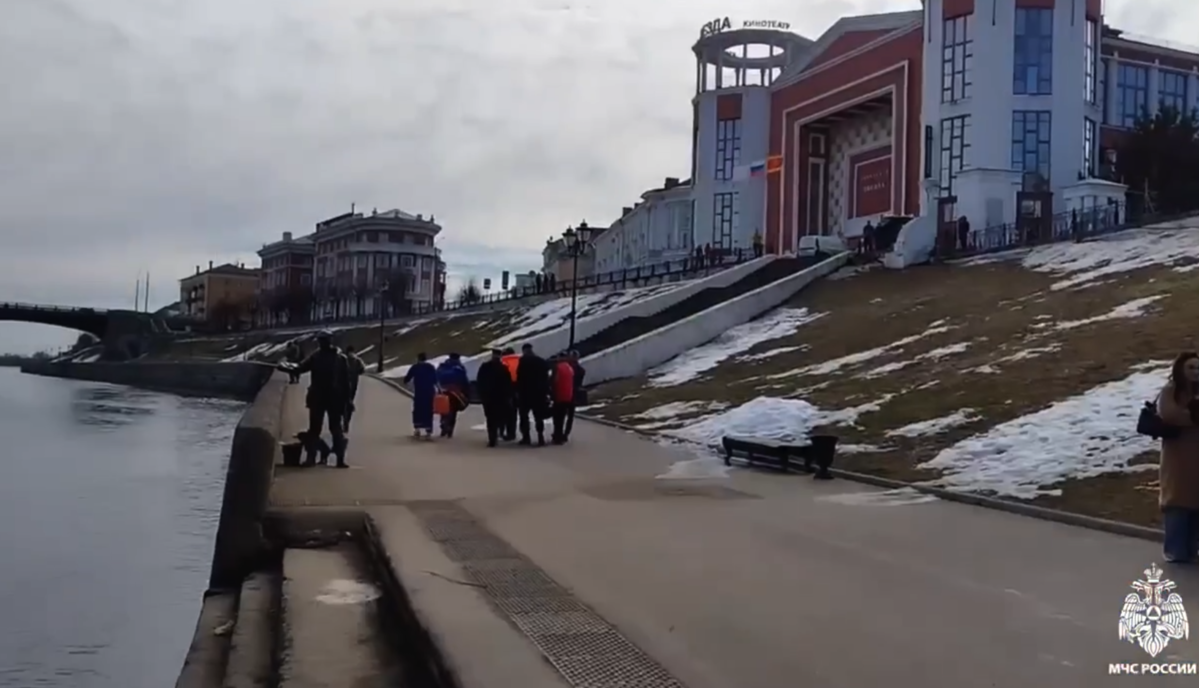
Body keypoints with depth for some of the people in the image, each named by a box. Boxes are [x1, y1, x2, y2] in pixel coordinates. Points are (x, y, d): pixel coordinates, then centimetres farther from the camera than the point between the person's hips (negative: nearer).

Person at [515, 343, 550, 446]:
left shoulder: (524, 360, -5)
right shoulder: (542, 361, 10)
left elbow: (520, 377, -12)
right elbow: (546, 378, 10)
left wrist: (518, 391, -8)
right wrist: (546, 392, 12)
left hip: (526, 392, -4)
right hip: (539, 392, 4)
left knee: (524, 416, 5)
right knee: (539, 416, 7)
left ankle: (526, 437, 0)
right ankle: (541, 437, -2)